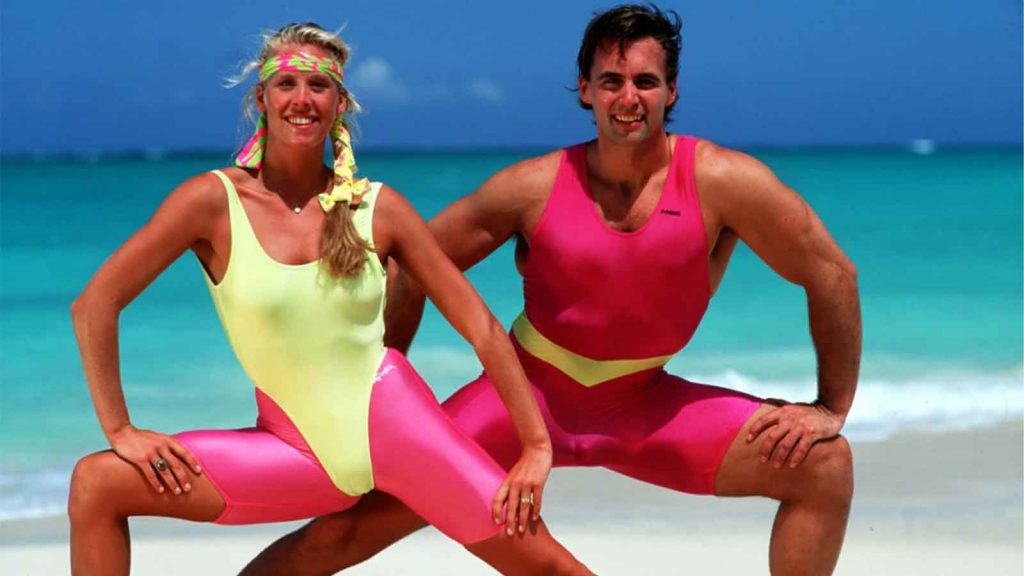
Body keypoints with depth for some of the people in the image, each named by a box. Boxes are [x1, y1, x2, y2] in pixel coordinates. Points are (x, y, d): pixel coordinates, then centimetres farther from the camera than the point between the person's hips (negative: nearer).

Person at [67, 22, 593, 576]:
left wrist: (537, 446, -3)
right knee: (96, 483, -15)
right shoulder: (216, 201, -8)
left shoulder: (377, 208, -3)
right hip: (297, 448, 0)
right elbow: (94, 305, -6)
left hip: (389, 416, 0)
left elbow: (481, 325, 1)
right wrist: (119, 431, -9)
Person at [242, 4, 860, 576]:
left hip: (640, 407, 1)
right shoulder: (533, 188, -14)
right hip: (525, 394, -1)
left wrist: (831, 407, -7)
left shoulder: (721, 182, -18)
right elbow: (411, 271, -2)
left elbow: (832, 276, -9)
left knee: (825, 463, -15)